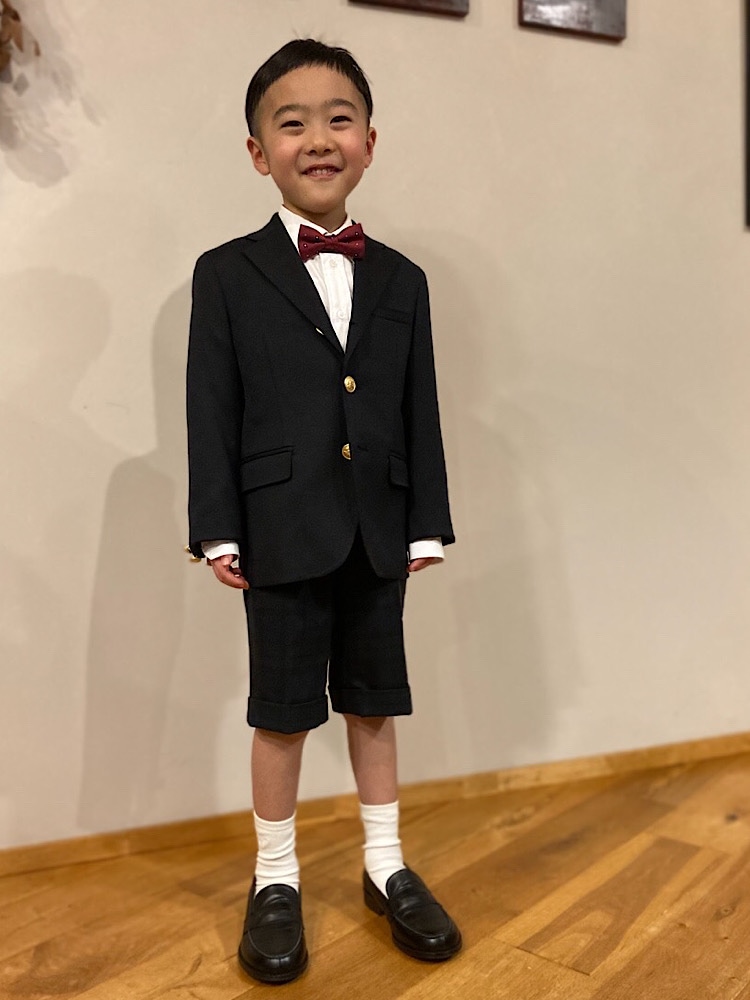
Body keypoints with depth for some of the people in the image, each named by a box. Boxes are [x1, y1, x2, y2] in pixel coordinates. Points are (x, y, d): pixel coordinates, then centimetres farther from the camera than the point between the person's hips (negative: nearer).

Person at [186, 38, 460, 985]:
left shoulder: (401, 280, 8)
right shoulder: (227, 275, -1)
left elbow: (421, 411, 7)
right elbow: (211, 411, -4)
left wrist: (427, 524, 4)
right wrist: (219, 532, -8)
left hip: (379, 535, 3)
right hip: (283, 534, -3)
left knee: (374, 700, 15)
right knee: (282, 710, 8)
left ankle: (386, 865, 33)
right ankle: (275, 879, 28)